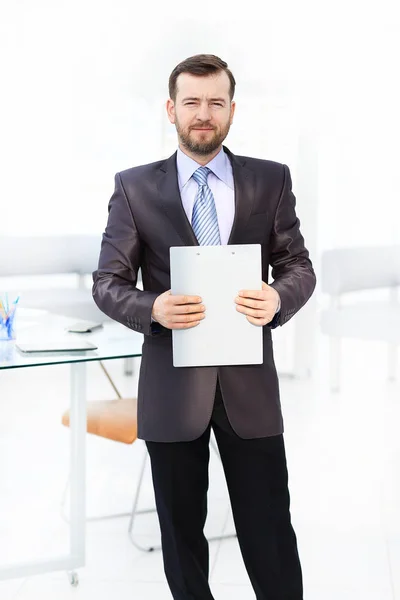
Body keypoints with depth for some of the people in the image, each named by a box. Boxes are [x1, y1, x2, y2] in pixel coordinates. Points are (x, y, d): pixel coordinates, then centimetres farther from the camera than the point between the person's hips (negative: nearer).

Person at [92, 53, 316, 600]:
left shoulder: (271, 180, 6)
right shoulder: (135, 187, 3)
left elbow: (299, 265, 8)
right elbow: (108, 282, 2)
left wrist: (279, 298, -16)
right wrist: (153, 308, -19)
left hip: (249, 378, 0)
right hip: (172, 382, 0)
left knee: (269, 530, 4)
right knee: (181, 531, 12)